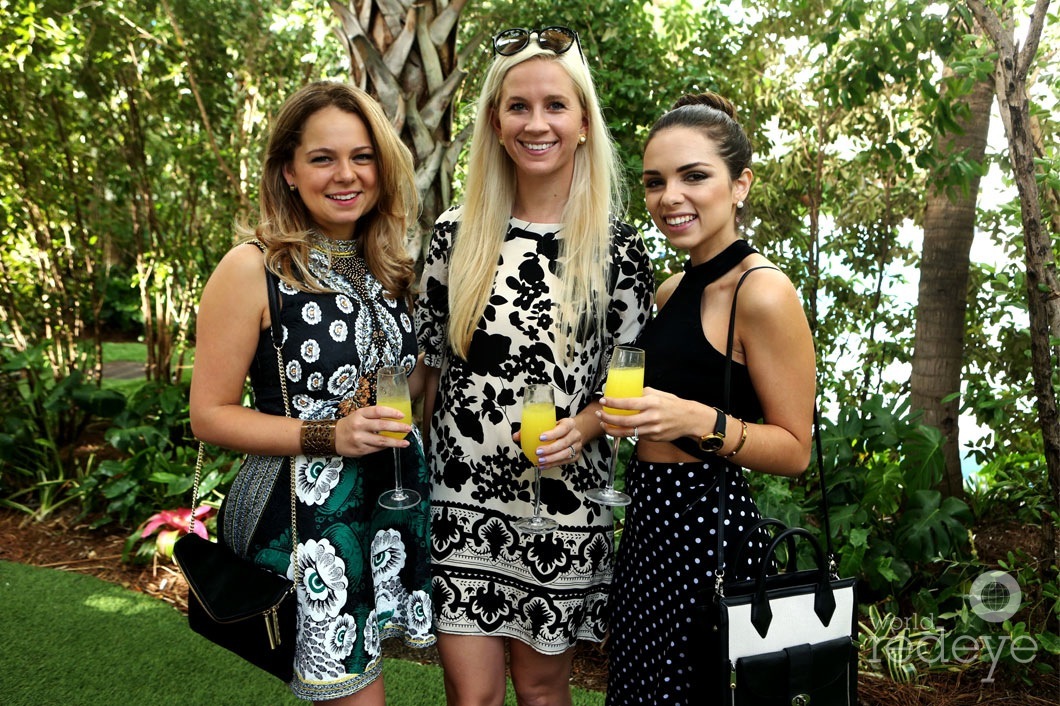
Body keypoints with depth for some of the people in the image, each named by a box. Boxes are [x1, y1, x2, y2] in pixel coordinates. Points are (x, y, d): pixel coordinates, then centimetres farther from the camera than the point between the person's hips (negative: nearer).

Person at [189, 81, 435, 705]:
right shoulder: (252, 268, -11)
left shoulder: (389, 267, 7)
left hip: (392, 500, 6)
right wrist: (327, 436, -20)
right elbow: (210, 415, -11)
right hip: (302, 510, -6)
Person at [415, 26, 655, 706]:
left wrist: (583, 425, -16)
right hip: (460, 501, 1)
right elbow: (432, 364, 8)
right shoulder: (456, 234, 1)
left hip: (561, 505, 0)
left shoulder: (619, 248, -3)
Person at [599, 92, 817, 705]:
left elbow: (794, 449, -14)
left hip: (707, 523, -8)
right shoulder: (672, 289, 11)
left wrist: (699, 422, -27)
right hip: (650, 520, 8)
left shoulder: (763, 293, -15)